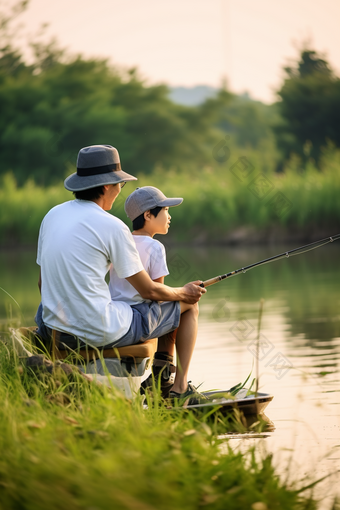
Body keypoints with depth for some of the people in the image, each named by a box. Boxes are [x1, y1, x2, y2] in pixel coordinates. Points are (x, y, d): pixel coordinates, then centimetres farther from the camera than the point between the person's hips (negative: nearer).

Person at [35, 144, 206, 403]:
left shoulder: (52, 215, 5)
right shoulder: (112, 226, -14)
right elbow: (149, 290, -7)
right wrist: (183, 292, 13)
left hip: (53, 330, 7)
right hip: (102, 333, -7)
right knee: (189, 305, 13)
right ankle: (179, 388, 21)